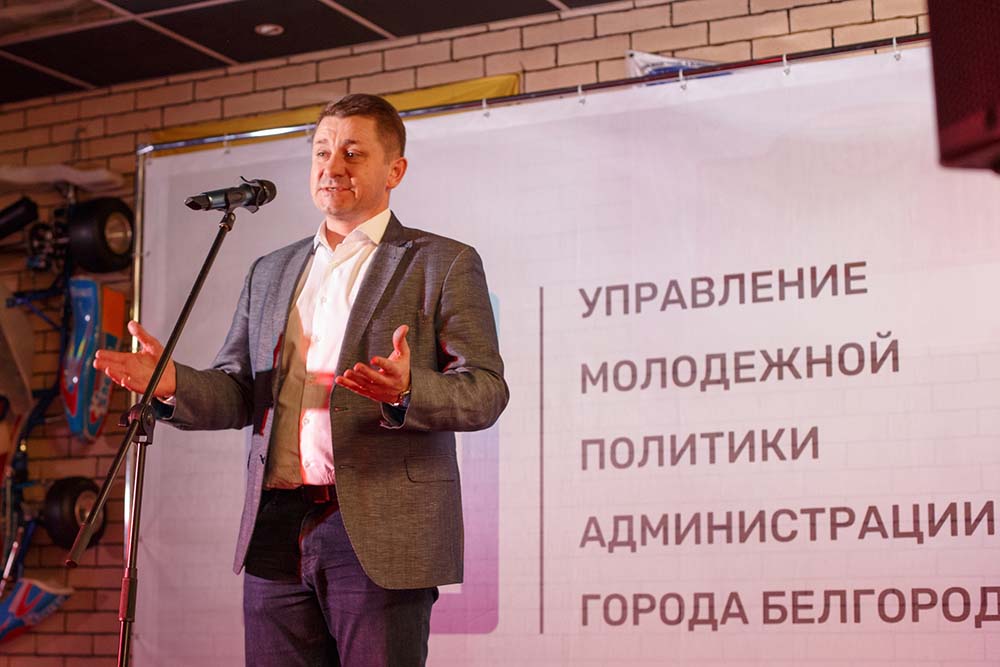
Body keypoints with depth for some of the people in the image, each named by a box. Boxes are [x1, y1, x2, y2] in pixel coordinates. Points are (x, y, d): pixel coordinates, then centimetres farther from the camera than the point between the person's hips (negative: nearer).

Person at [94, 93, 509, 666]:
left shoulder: (444, 264, 4)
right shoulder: (271, 273, 20)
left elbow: (486, 391, -5)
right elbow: (239, 393, 15)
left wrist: (407, 391, -25)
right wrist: (175, 384, -6)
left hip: (380, 537, -4)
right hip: (277, 533, 5)